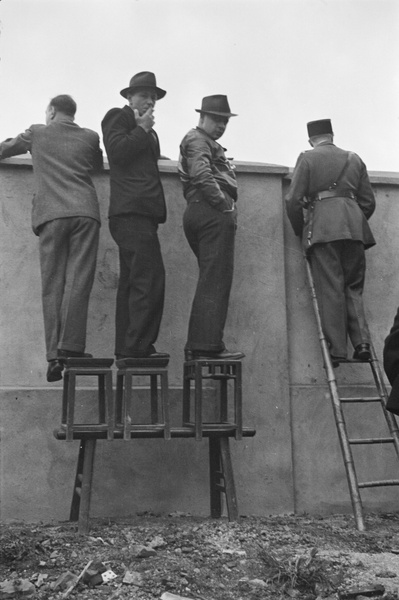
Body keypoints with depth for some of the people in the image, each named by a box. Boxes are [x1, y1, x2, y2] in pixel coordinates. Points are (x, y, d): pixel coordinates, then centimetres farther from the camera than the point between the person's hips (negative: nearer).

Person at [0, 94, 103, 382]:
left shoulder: (37, 133, 16)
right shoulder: (90, 137, 17)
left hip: (51, 214, 0)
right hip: (85, 212, 1)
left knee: (53, 285, 0)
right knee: (78, 283, -5)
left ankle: (55, 355, -5)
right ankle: (70, 347, -17)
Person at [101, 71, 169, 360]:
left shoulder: (147, 132, 29)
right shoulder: (118, 118, 4)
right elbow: (118, 151, -12)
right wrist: (142, 129, -5)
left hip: (140, 213, 10)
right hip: (131, 211, -10)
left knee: (132, 281, 7)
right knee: (150, 278, -17)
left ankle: (126, 348, 9)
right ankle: (139, 345, -17)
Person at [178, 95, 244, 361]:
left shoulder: (208, 142, 29)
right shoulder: (197, 139, -4)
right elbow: (201, 173, -20)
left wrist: (226, 204, 16)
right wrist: (223, 203, -18)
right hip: (213, 213, -11)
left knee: (210, 281, 12)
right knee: (215, 281, -12)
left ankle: (197, 346, 13)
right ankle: (209, 345, -13)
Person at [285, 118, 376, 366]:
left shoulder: (307, 158, 8)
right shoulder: (354, 158, 20)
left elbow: (294, 200, 1)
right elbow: (369, 201, 17)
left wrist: (300, 230, 14)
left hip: (322, 229, -3)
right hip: (354, 227, 3)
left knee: (330, 290, -3)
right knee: (354, 287, 10)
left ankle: (337, 350, -6)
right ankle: (362, 343, -4)